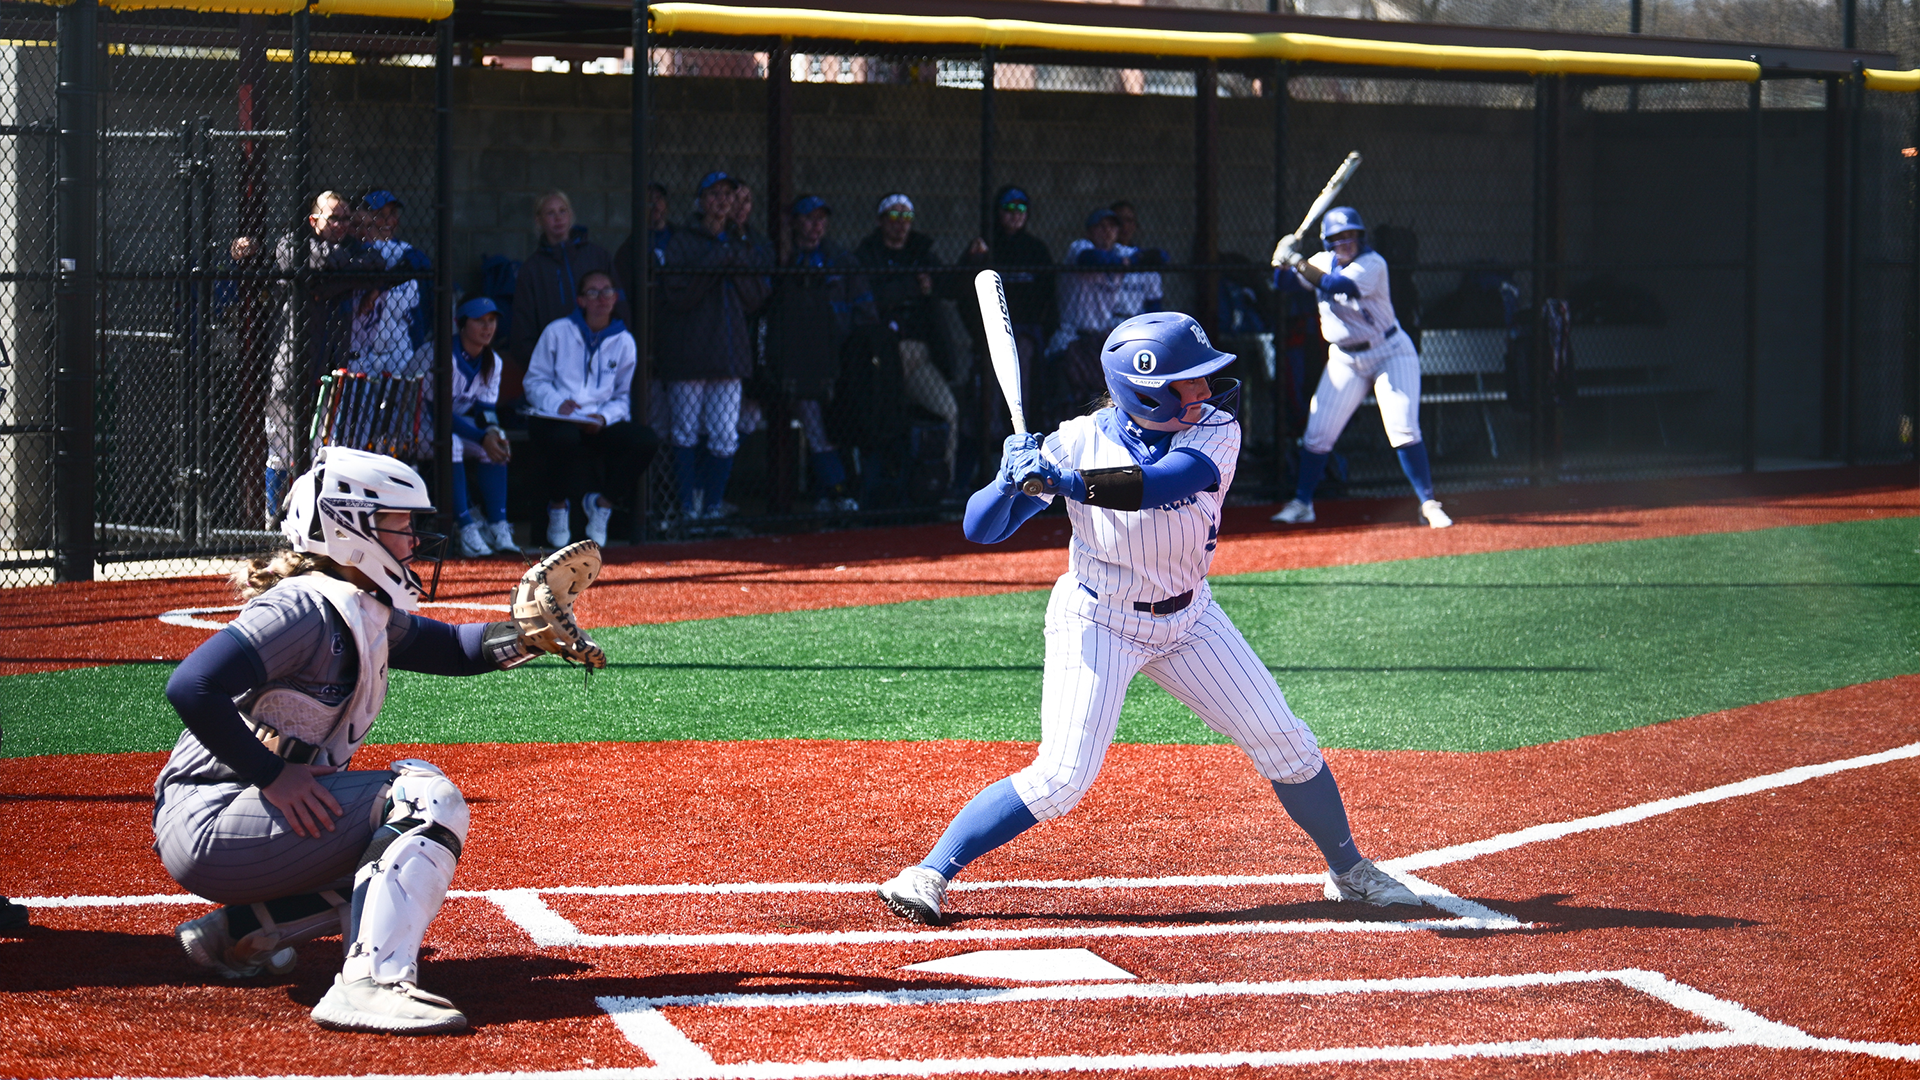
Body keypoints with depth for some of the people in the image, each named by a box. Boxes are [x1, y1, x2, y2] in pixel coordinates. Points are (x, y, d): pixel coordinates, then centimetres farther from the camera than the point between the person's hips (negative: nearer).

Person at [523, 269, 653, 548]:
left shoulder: (624, 342, 13)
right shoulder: (558, 332, 6)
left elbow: (624, 397, 14)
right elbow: (534, 381, 6)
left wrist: (604, 417, -9)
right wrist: (557, 403, -16)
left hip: (599, 427, 3)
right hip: (555, 420, -3)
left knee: (644, 439, -27)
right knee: (565, 438, -41)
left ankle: (603, 501, -6)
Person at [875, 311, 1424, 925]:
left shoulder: (1216, 432, -15)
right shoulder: (1079, 443, -19)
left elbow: (1165, 483, -37)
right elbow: (981, 529, -17)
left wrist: (1064, 481, -46)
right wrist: (1011, 480, -37)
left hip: (1187, 619, 3)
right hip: (1097, 622, -3)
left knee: (1286, 745, 4)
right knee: (1061, 779, -16)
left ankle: (1349, 871, 26)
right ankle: (928, 874, -7)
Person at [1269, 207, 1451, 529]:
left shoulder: (1372, 264, -19)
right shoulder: (1323, 262, 0)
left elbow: (1337, 286, -34)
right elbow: (1284, 282, -1)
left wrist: (1301, 264, -36)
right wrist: (1285, 263, -22)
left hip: (1390, 354, -5)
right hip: (1345, 361, 5)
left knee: (1404, 430, -16)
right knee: (1317, 434, -2)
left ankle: (1429, 503, -8)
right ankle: (1301, 504, 12)